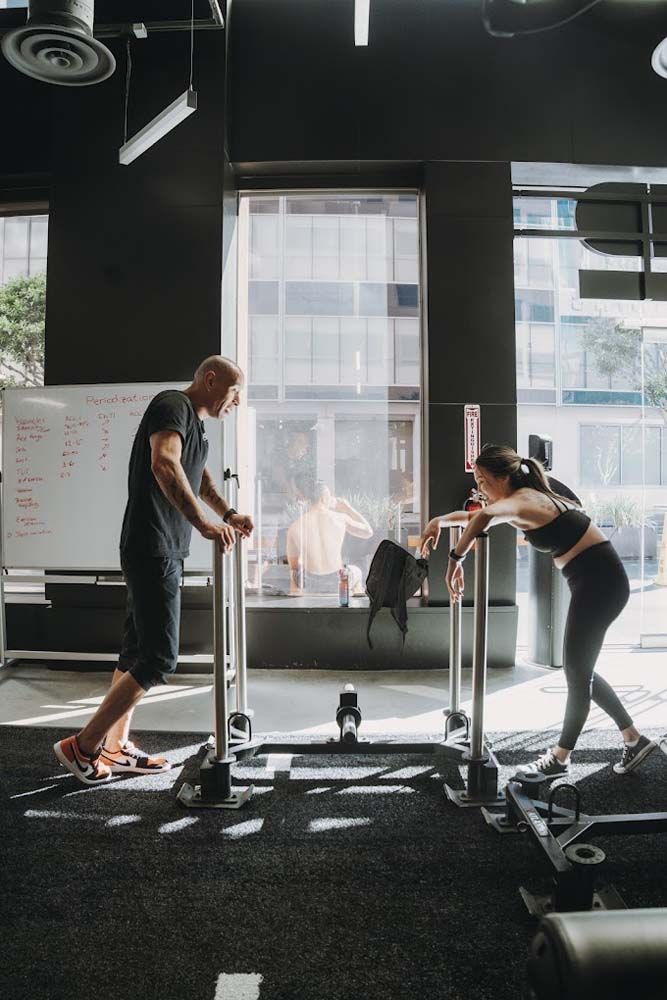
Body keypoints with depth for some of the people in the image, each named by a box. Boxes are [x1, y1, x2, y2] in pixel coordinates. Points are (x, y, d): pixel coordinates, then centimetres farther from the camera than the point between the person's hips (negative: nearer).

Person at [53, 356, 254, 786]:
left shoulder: (195, 422, 20)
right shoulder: (172, 405, -11)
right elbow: (164, 463, -31)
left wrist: (228, 515, 29)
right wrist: (204, 523, -36)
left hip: (165, 553, 11)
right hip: (153, 552, -10)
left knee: (137, 653, 14)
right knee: (159, 658, -8)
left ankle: (115, 748, 24)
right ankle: (82, 747, 4)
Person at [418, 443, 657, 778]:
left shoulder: (524, 501, -19)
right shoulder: (523, 500, 10)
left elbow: (484, 517, -43)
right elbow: (480, 514, 27)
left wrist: (456, 558, -38)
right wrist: (439, 521, 21)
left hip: (600, 580, -10)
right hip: (592, 581, 10)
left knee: (577, 671, 1)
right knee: (579, 669, 16)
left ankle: (559, 759, 14)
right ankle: (634, 739, 27)